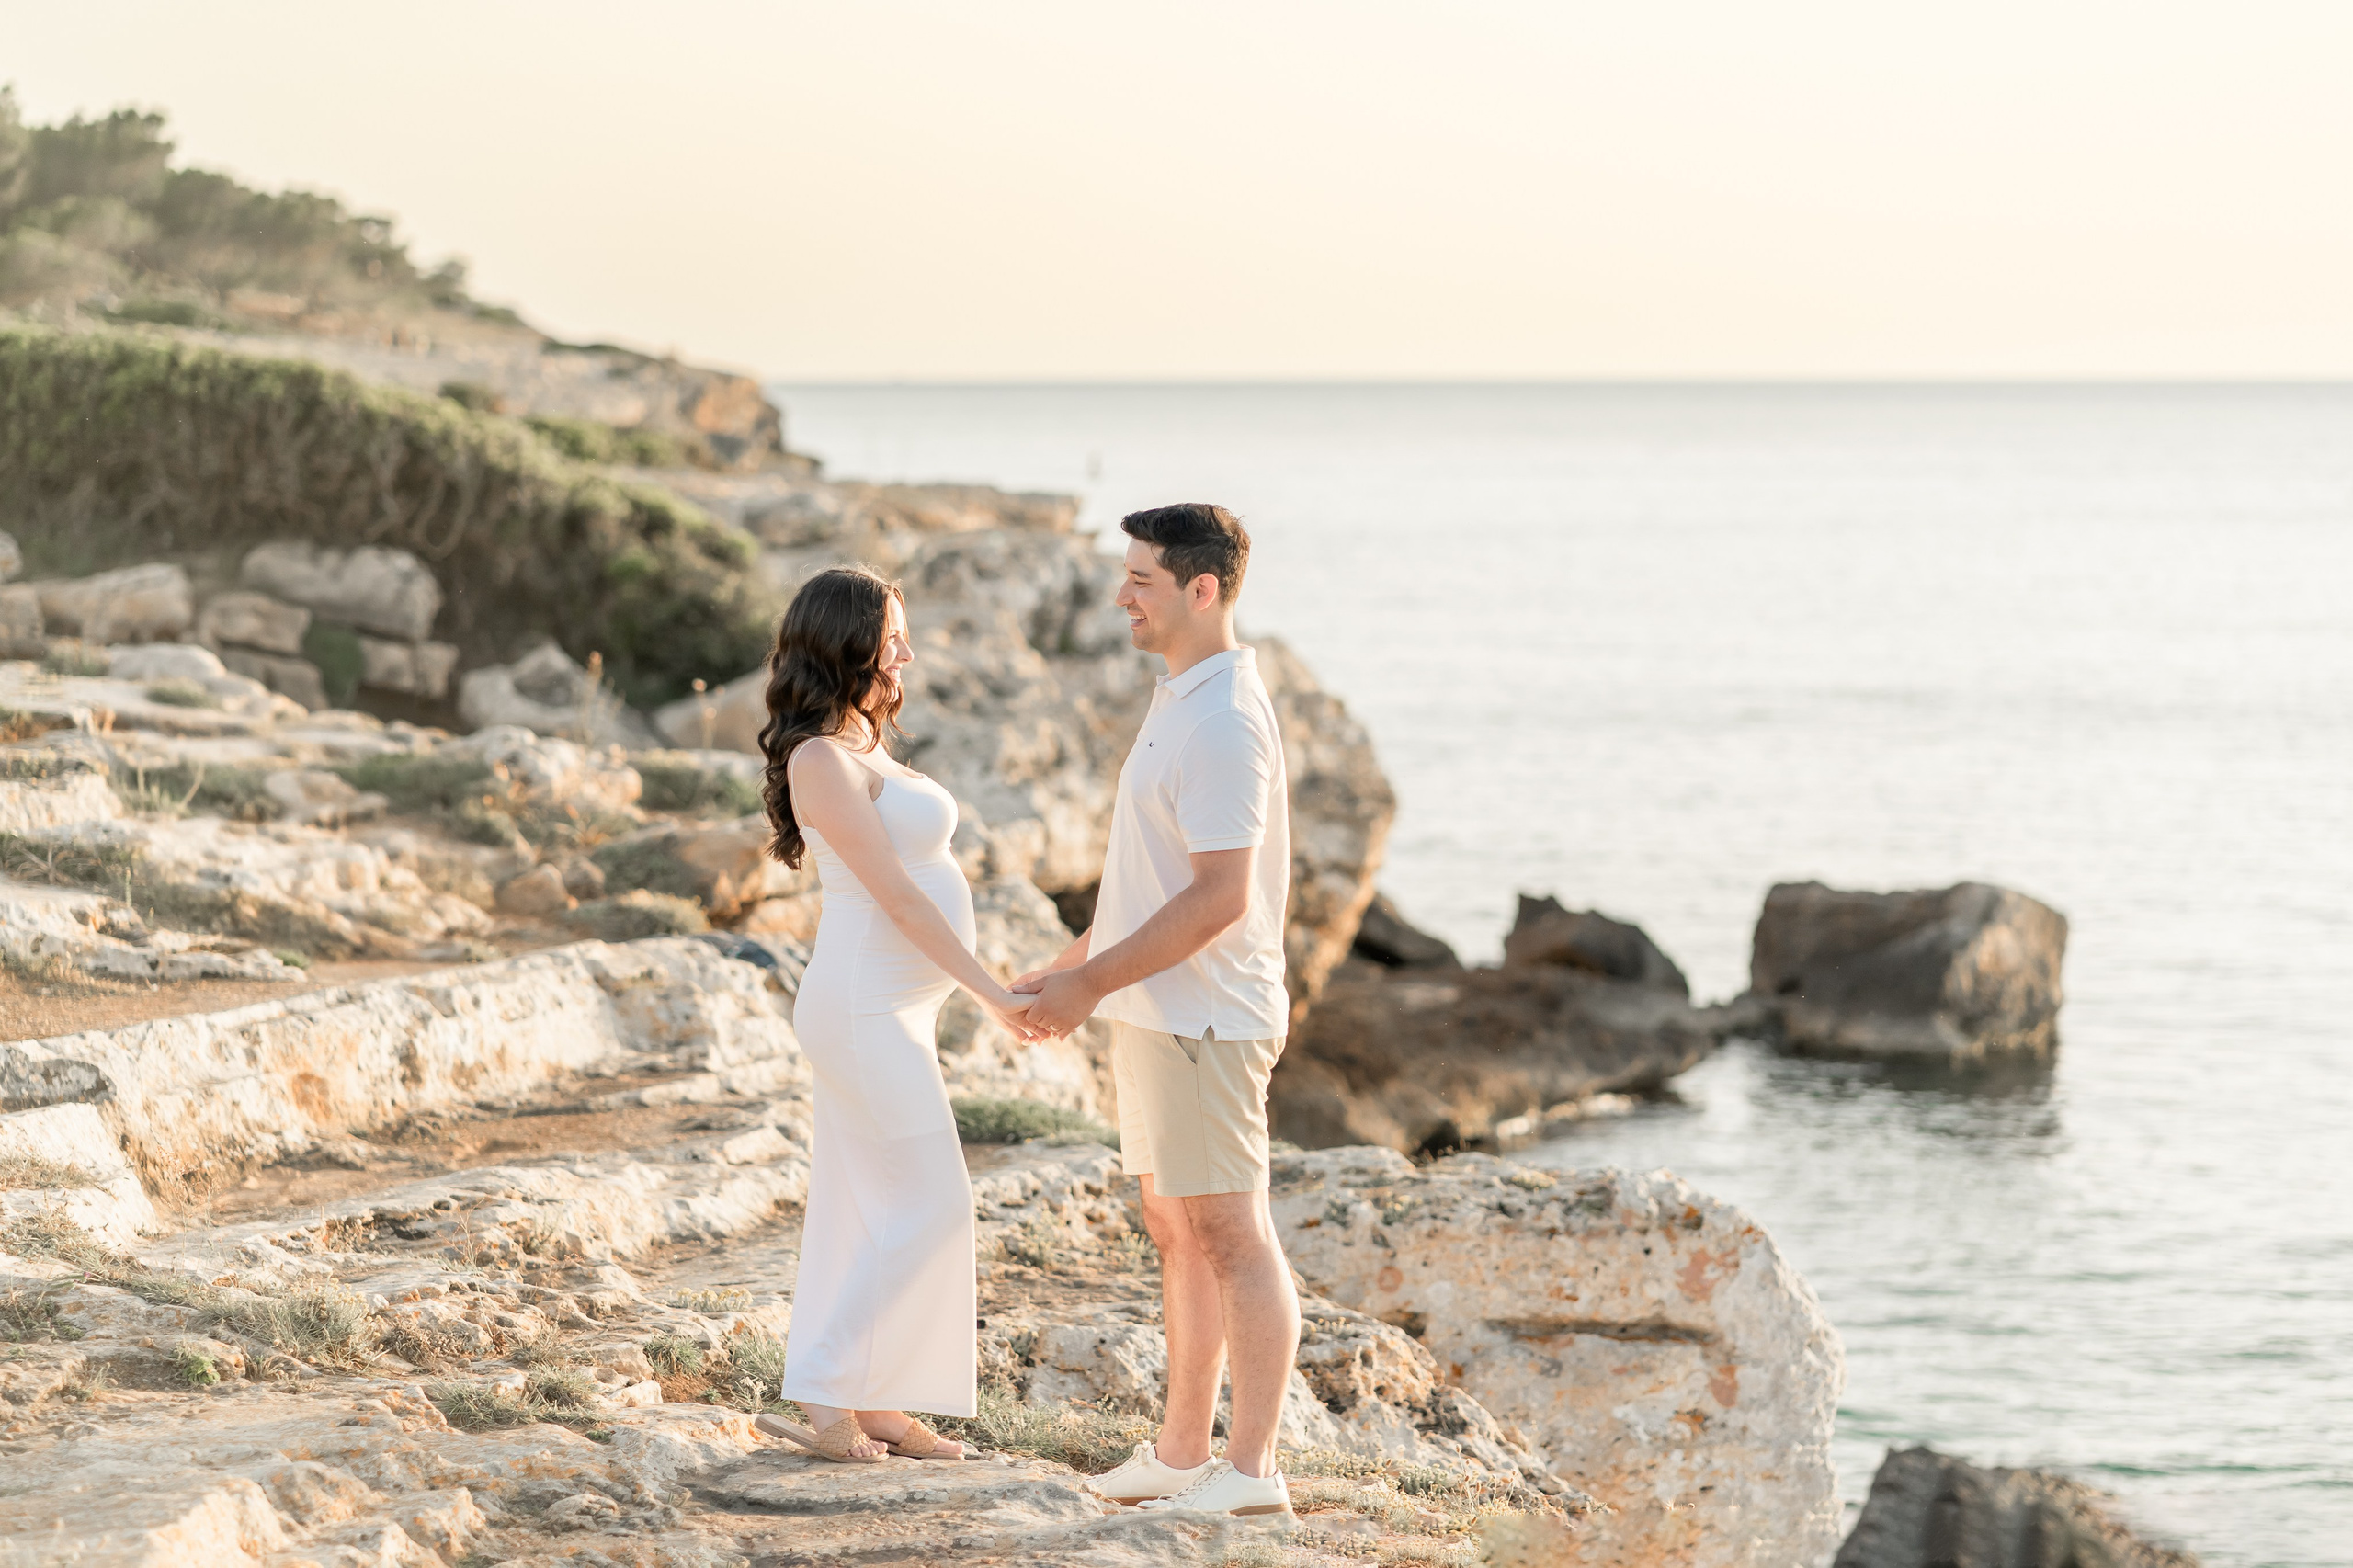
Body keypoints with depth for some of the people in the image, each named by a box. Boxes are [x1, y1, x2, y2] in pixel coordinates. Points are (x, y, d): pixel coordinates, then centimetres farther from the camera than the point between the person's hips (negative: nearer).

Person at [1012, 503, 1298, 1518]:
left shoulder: (1224, 721, -19)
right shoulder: (1181, 702, 14)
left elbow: (1221, 896, -24)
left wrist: (1092, 983, -20)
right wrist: (1067, 969, 21)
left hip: (1200, 1017, -10)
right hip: (1155, 1014, 10)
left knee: (1231, 1237, -5)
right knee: (1178, 1237, 13)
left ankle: (1251, 1469, -1)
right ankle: (1181, 1452, 20)